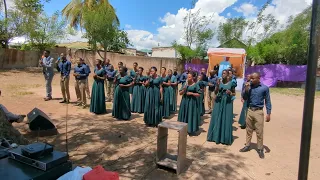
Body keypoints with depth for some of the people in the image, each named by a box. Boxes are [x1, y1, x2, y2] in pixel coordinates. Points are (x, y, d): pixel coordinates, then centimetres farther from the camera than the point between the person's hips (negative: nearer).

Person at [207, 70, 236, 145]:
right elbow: (215, 92, -3)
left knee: (226, 120, 3)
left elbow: (234, 93, 8)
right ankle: (216, 136, 18)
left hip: (227, 102, -1)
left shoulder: (231, 83, -1)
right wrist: (217, 85, -19)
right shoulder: (219, 81, 0)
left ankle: (225, 138, 15)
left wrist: (230, 93, -14)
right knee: (217, 119, 6)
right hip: (219, 102, 1)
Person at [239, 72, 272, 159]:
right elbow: (244, 98, 2)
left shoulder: (264, 88, -7)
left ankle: (260, 149, 16)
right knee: (249, 130, 15)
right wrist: (246, 89, -13)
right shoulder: (249, 86, 0)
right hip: (249, 110, 3)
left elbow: (267, 101, -2)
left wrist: (268, 113, -5)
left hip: (258, 111, -3)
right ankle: (247, 146, 28)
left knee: (259, 132, 2)